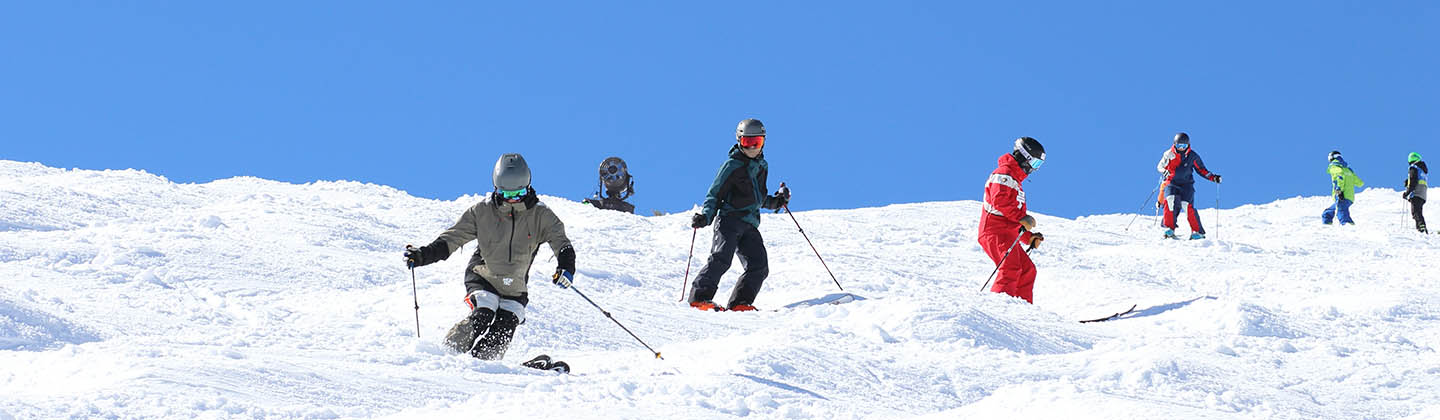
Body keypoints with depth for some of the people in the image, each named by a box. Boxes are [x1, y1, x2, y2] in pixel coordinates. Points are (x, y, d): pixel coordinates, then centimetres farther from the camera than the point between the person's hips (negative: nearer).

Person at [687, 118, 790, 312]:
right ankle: (699, 297, -21)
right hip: (730, 218, -7)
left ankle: (739, 302, -4)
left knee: (759, 267, -6)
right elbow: (714, 195, -1)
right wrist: (705, 216, -16)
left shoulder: (762, 166, 21)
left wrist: (776, 201, 14)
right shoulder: (732, 165, 0)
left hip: (750, 224, 7)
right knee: (721, 259, -23)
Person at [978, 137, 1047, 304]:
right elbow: (999, 200, -19)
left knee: (1027, 270, 8)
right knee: (1011, 268, -27)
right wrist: (1022, 218, -22)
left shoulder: (1016, 180, 32)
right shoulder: (1004, 173, -2)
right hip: (996, 232, -11)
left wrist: (1029, 237, 22)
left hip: (1008, 236, 11)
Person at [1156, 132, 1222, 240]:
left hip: (1186, 184, -1)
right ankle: (1169, 228, -18)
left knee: (1186, 205, -19)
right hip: (1172, 183, 1)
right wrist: (1165, 171, -15)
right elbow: (1160, 166, 9)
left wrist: (1213, 177, -2)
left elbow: (1201, 169, 11)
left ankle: (1198, 231, -11)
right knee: (1170, 200, -26)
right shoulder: (1169, 154, 2)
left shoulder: (1193, 156, 3)